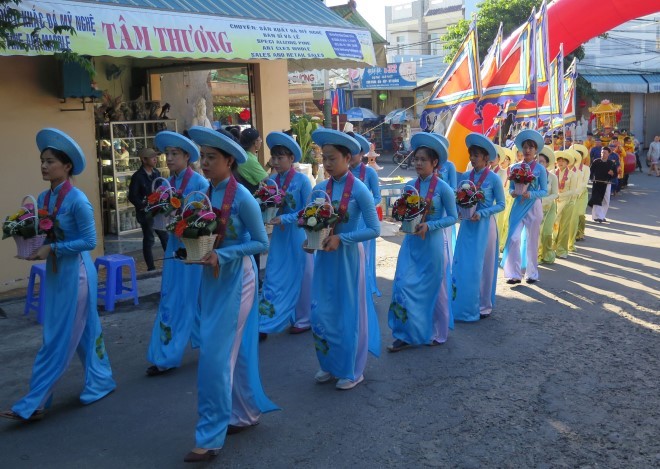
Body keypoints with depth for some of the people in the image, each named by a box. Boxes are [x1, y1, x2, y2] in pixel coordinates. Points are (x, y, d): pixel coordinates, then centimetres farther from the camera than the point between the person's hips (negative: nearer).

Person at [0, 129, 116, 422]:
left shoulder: (76, 199, -16)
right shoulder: (43, 198, 7)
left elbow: (89, 241, -16)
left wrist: (52, 249, -19)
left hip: (75, 272, -7)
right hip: (54, 272, 8)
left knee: (60, 339, 0)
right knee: (83, 331, 14)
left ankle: (32, 404, 5)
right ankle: (100, 382, 26)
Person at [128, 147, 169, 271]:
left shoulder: (157, 173, 8)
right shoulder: (137, 177, -9)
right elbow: (132, 197, -12)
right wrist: (144, 206, -19)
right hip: (145, 213, -5)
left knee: (165, 237, 11)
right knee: (149, 240, 3)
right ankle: (151, 267, 11)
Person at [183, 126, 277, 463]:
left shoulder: (242, 198, -16)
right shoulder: (206, 194, 5)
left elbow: (261, 243, -13)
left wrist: (221, 255, -22)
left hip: (235, 279, -7)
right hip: (212, 279, 7)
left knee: (215, 354, -7)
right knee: (234, 351, 16)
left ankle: (210, 436, 3)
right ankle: (247, 413, 32)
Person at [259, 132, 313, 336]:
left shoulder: (302, 180, -12)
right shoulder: (272, 180, 3)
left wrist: (284, 219, -19)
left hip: (298, 234, -5)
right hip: (279, 234, 5)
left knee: (300, 276, 8)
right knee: (275, 277, 5)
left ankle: (303, 319, 24)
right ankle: (265, 322, 11)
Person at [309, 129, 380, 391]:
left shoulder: (359, 190, -13)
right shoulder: (320, 188, 2)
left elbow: (374, 230, -14)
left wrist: (341, 238, -20)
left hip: (348, 256, -5)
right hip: (324, 256, 5)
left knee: (349, 313, 6)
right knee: (322, 313, 9)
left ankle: (352, 371, 22)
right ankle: (329, 365, 28)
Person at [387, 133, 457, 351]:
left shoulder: (443, 188, -10)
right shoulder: (411, 185, 4)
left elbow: (452, 217, -7)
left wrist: (428, 226, -19)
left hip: (432, 243, -4)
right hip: (411, 242, 4)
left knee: (432, 288, 9)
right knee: (403, 286, -2)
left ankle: (437, 333, 28)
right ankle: (405, 334, 9)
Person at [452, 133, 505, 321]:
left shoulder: (493, 178, -8)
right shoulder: (465, 176, 4)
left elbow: (501, 205, -5)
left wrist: (481, 213, -17)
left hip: (484, 225, -4)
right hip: (467, 225, 4)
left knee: (481, 266, 4)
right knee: (463, 265, 5)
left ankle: (484, 306, 18)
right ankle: (463, 304, 16)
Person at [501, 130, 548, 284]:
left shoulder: (540, 169, -3)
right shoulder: (515, 167, 3)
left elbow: (544, 191, -4)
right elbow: (510, 188, 7)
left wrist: (531, 194, -22)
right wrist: (513, 192, -16)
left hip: (533, 207, -2)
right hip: (518, 206, 2)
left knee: (532, 241, 7)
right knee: (513, 238, -8)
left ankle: (532, 274, 20)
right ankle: (514, 274, 1)